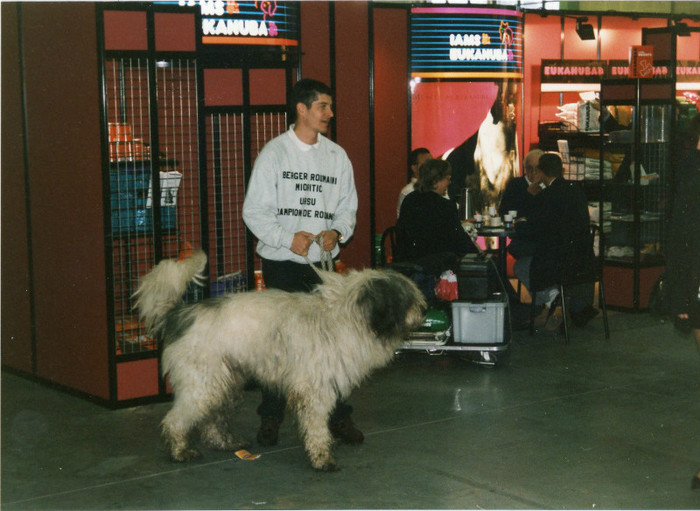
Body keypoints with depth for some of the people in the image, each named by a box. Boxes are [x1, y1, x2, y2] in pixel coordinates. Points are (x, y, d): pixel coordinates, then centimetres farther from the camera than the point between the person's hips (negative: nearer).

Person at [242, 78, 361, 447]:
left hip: (322, 261, 3)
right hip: (281, 262, -2)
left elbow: (348, 207, 13)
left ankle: (338, 417, 11)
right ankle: (270, 419, 16)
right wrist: (288, 238, -16)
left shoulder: (337, 155, 10)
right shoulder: (274, 152, -1)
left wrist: (336, 232, -8)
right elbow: (254, 211, -4)